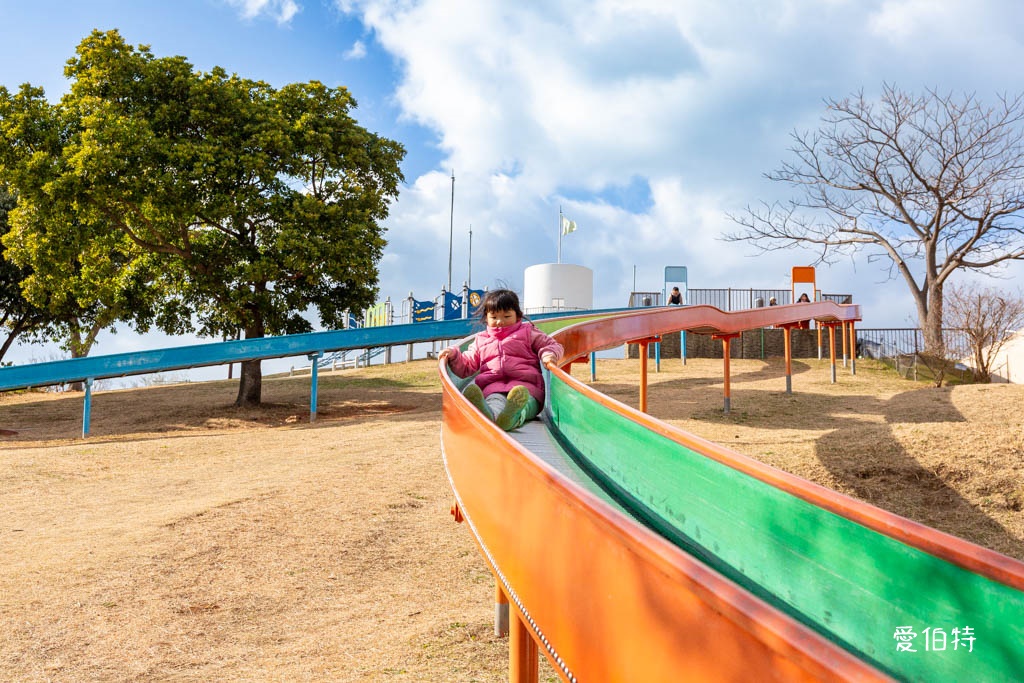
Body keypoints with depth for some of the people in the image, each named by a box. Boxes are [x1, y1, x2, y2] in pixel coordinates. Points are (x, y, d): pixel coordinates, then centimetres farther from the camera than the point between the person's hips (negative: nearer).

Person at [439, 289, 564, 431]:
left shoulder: (528, 332, 24)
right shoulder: (480, 340, 30)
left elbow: (553, 345, 26)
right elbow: (466, 367, 30)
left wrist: (549, 354, 2)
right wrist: (454, 355, 10)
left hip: (526, 384, 0)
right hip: (492, 386, 1)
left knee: (524, 400, -40)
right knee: (494, 401, -39)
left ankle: (512, 416, -75)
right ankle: (486, 414, -74)